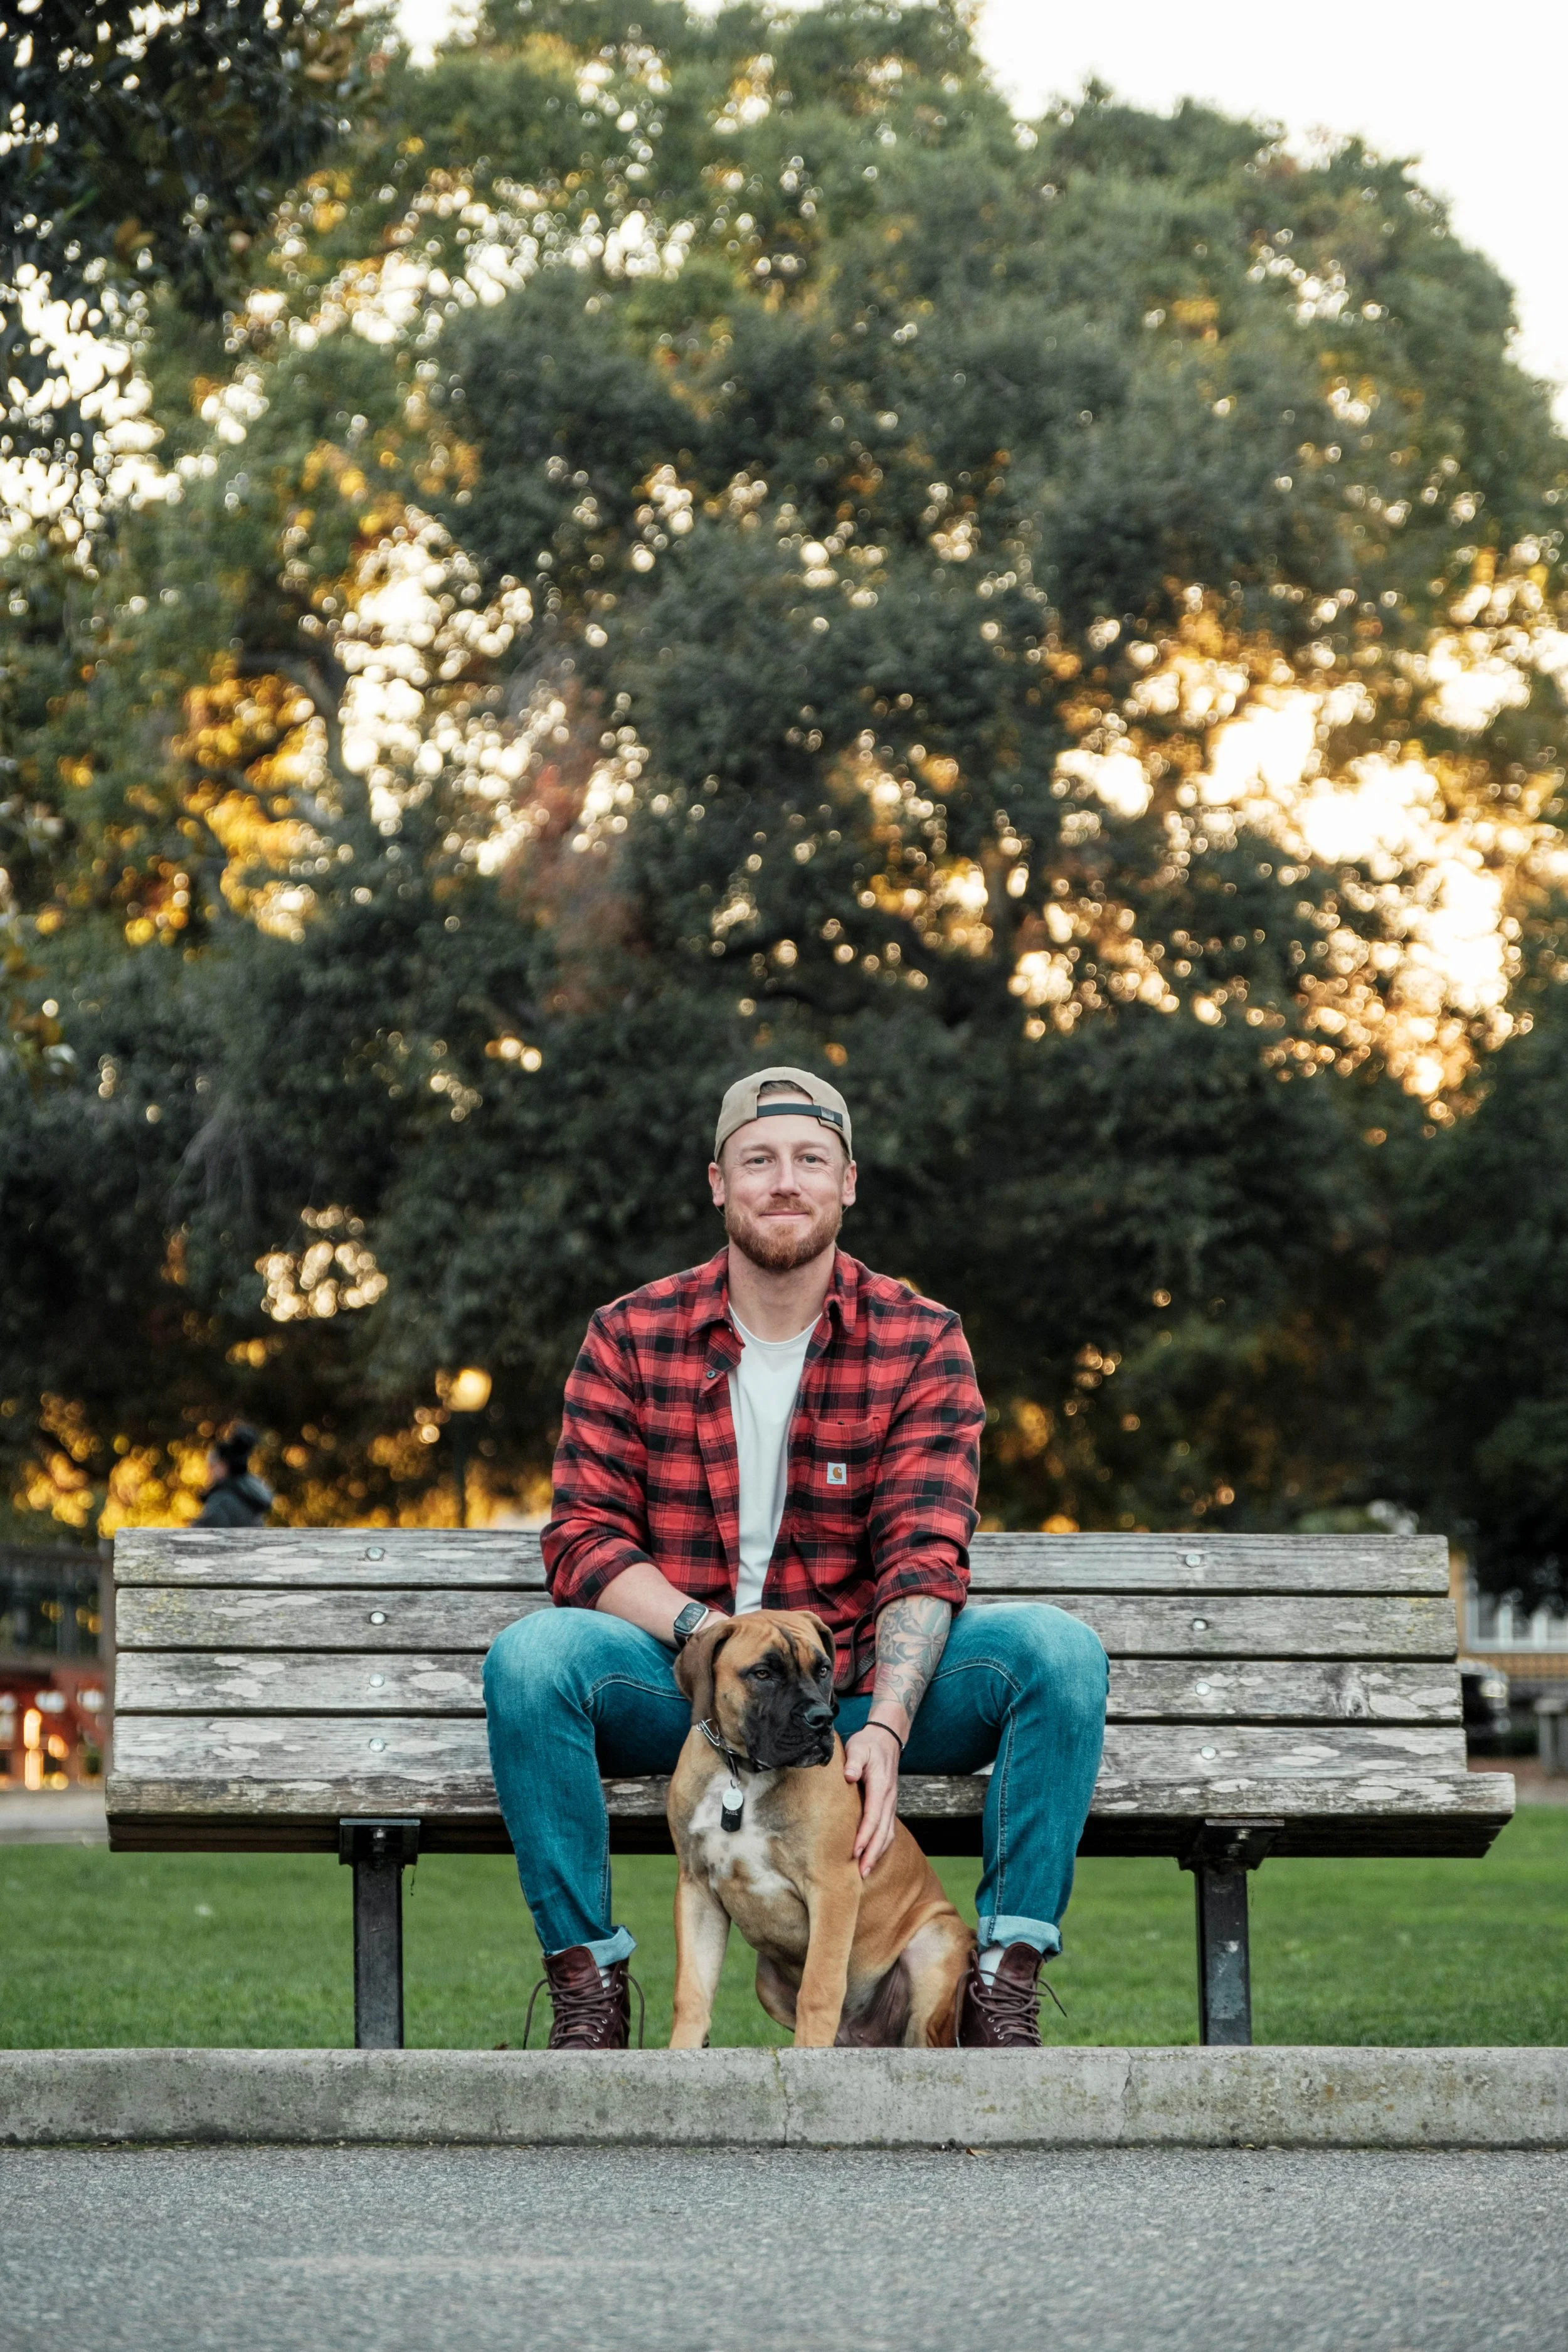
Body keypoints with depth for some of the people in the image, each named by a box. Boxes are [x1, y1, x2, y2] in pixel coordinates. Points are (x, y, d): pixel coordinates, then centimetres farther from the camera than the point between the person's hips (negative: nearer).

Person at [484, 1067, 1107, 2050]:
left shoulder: (922, 1342, 0)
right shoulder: (632, 1339, 2)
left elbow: (924, 1558, -10)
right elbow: (584, 1540, -4)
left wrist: (886, 1727, -27)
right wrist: (707, 1635, -24)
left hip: (865, 1681, 0)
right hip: (681, 1688, 0)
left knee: (1058, 1648, -24)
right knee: (533, 1654, -30)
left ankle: (1004, 1990, -19)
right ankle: (589, 1987, -18)